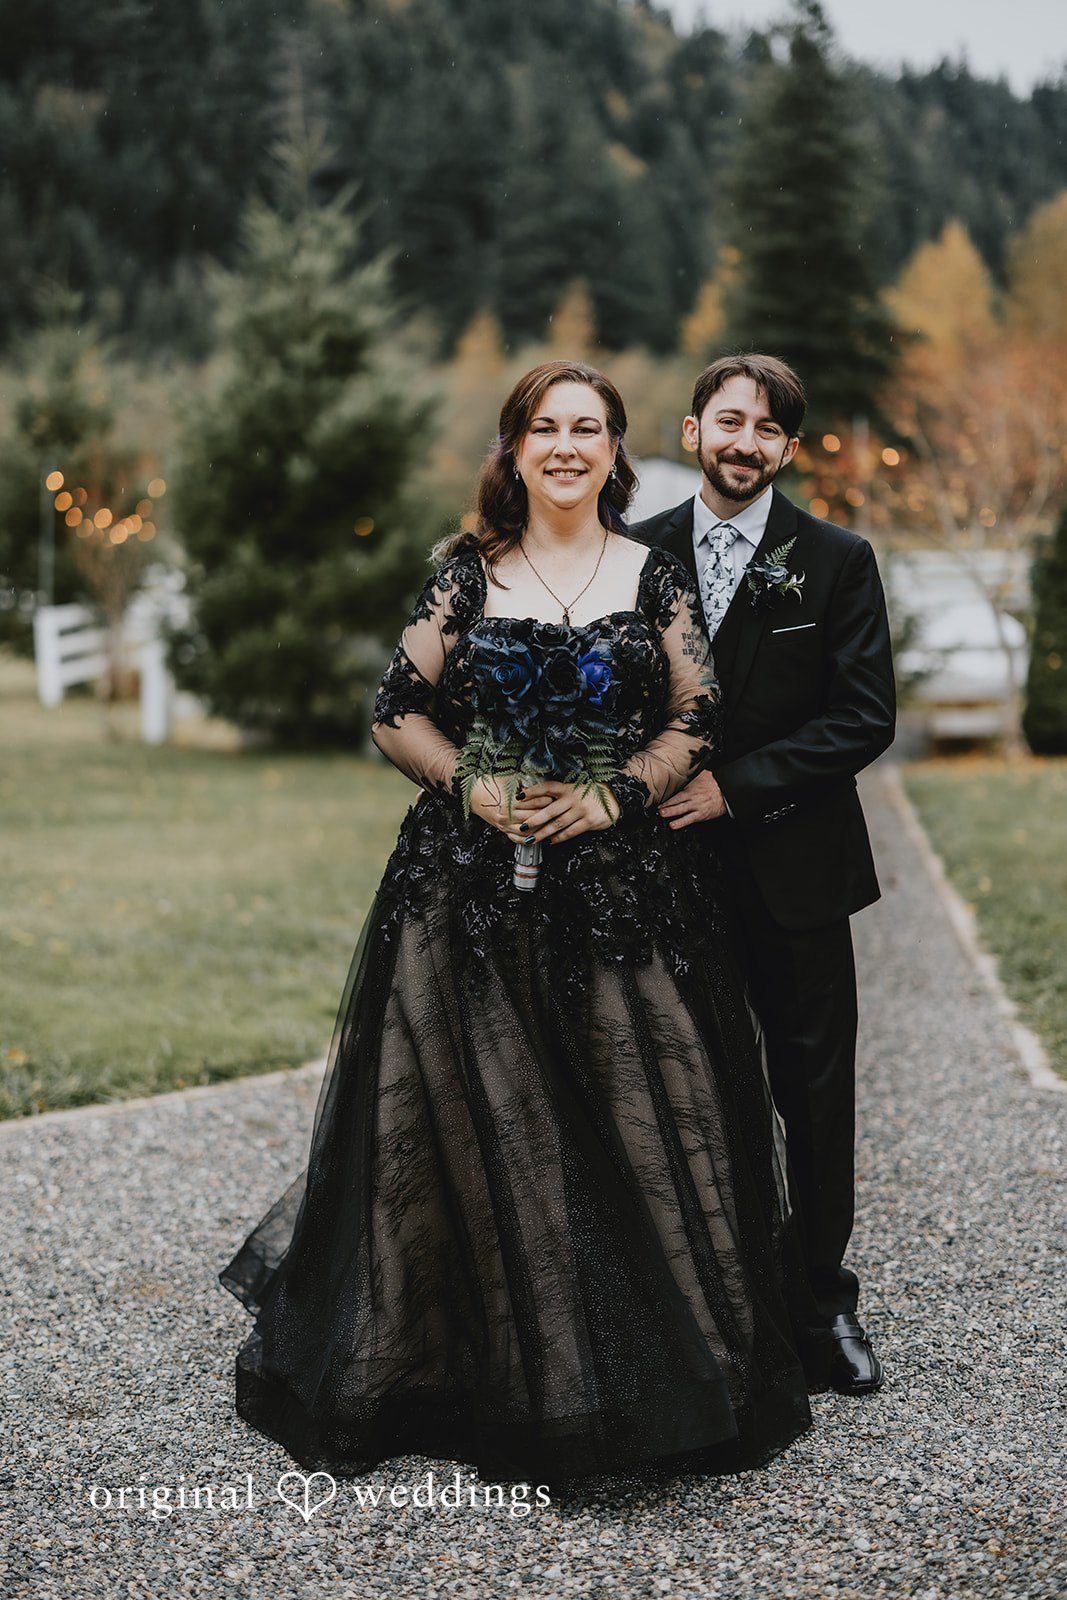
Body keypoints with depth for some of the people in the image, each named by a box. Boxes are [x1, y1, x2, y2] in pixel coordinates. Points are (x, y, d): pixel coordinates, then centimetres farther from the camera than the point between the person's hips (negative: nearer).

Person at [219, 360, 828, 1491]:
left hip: (624, 880, 0)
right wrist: (475, 785, -11)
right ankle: (496, 1372, 19)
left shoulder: (655, 577, 8)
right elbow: (398, 713, 6)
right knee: (476, 1120, 2)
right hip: (475, 886, 0)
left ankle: (653, 1373, 17)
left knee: (638, 1118, 0)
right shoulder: (467, 573, 7)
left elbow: (696, 721, 5)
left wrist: (613, 796, -11)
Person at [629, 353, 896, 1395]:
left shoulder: (837, 561, -2)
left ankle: (820, 1291, 24)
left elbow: (865, 718, -8)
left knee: (815, 1093, 7)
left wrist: (735, 787, -14)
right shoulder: (638, 554, 4)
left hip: (794, 870, -1)